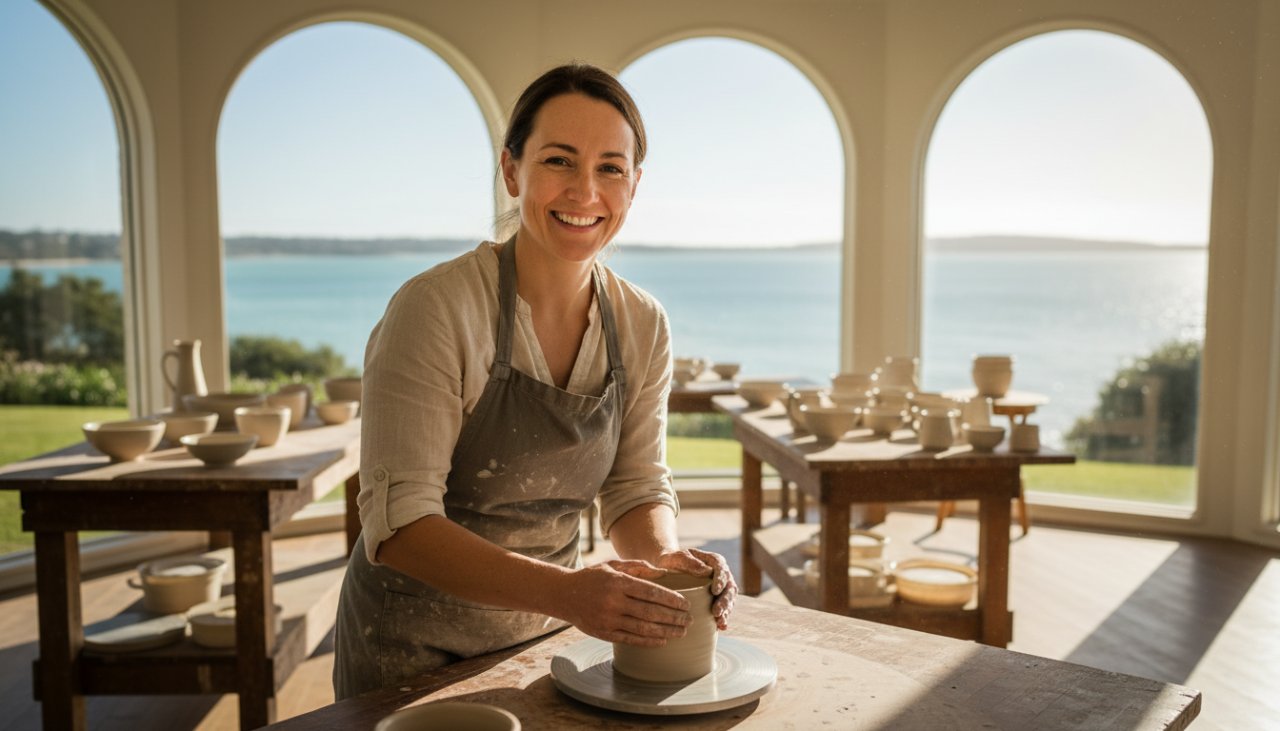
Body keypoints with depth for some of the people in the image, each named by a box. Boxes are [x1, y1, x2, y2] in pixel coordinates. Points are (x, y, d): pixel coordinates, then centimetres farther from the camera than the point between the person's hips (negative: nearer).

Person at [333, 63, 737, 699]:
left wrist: (665, 559, -21)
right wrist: (563, 591, -38)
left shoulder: (643, 326, -6)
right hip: (414, 643, -4)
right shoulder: (435, 310, -23)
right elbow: (398, 523, -26)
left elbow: (638, 486, 0)